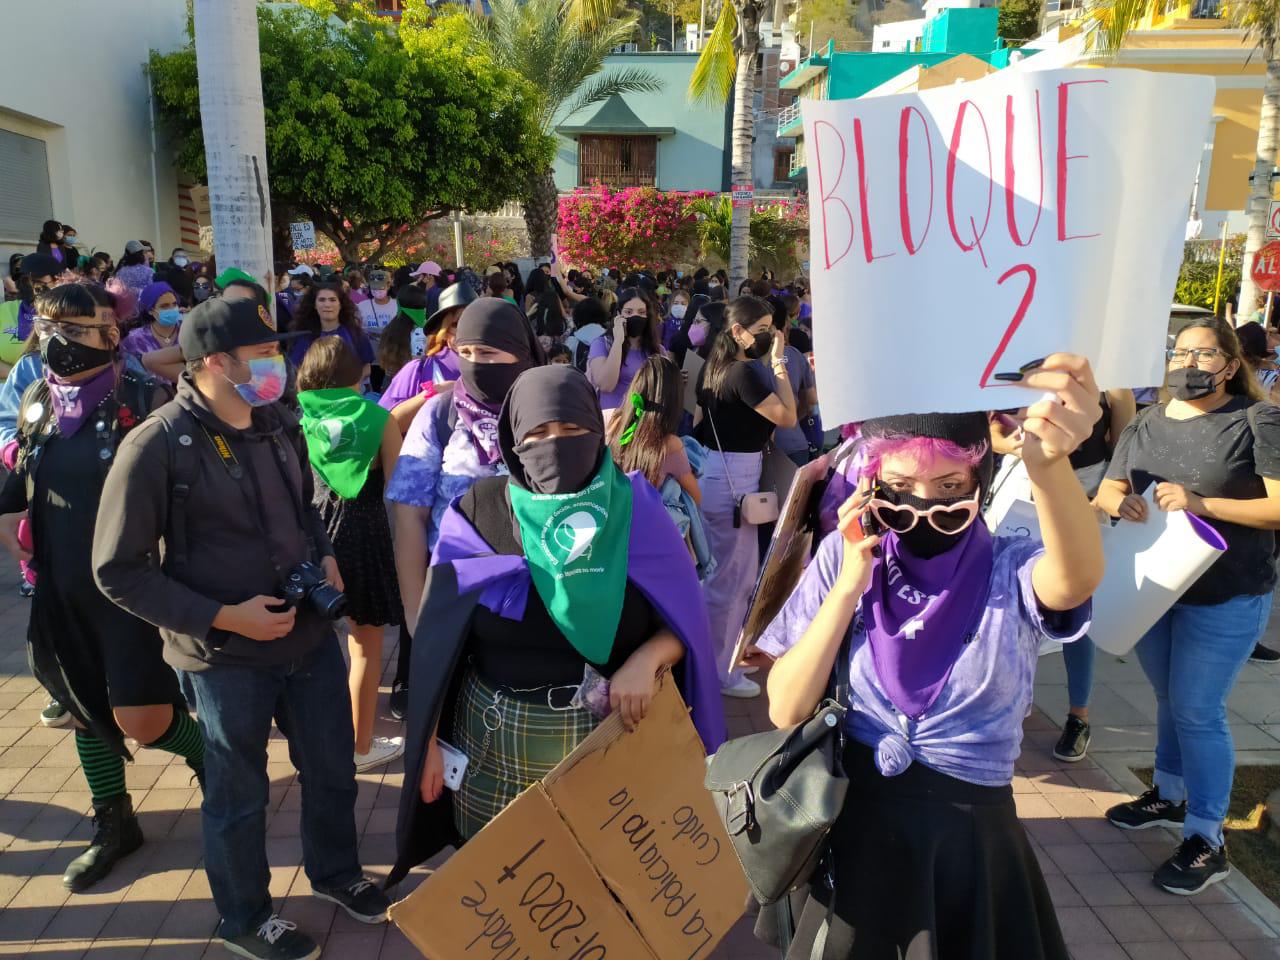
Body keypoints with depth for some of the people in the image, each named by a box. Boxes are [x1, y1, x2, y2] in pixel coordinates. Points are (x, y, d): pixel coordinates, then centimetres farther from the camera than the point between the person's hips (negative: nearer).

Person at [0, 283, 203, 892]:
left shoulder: (140, 400, -14)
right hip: (61, 590, 6)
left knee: (141, 719, -7)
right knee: (85, 707, 17)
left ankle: (208, 753, 27)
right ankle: (113, 824, 37)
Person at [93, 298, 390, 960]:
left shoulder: (279, 425, 0)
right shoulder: (157, 446, -19)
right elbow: (118, 571, -15)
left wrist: (324, 558, -2)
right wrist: (223, 616, -20)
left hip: (310, 634, 6)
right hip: (226, 656, -5)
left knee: (332, 770, 21)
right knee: (239, 796, 16)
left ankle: (335, 871, 49)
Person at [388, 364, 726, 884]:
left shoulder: (635, 509, -7)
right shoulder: (478, 512, -8)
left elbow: (685, 620, -2)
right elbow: (437, 637, -2)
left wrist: (646, 659, -21)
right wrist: (429, 740, 0)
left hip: (611, 734, 0)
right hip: (494, 737, 0)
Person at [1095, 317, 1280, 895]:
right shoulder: (1145, 424, 5)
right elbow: (1105, 493, 0)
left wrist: (1202, 505, -26)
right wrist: (1120, 502, -23)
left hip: (1226, 598, -5)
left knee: (1196, 710, -2)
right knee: (1169, 700, 19)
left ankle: (1206, 842, 11)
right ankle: (1169, 796, 38)